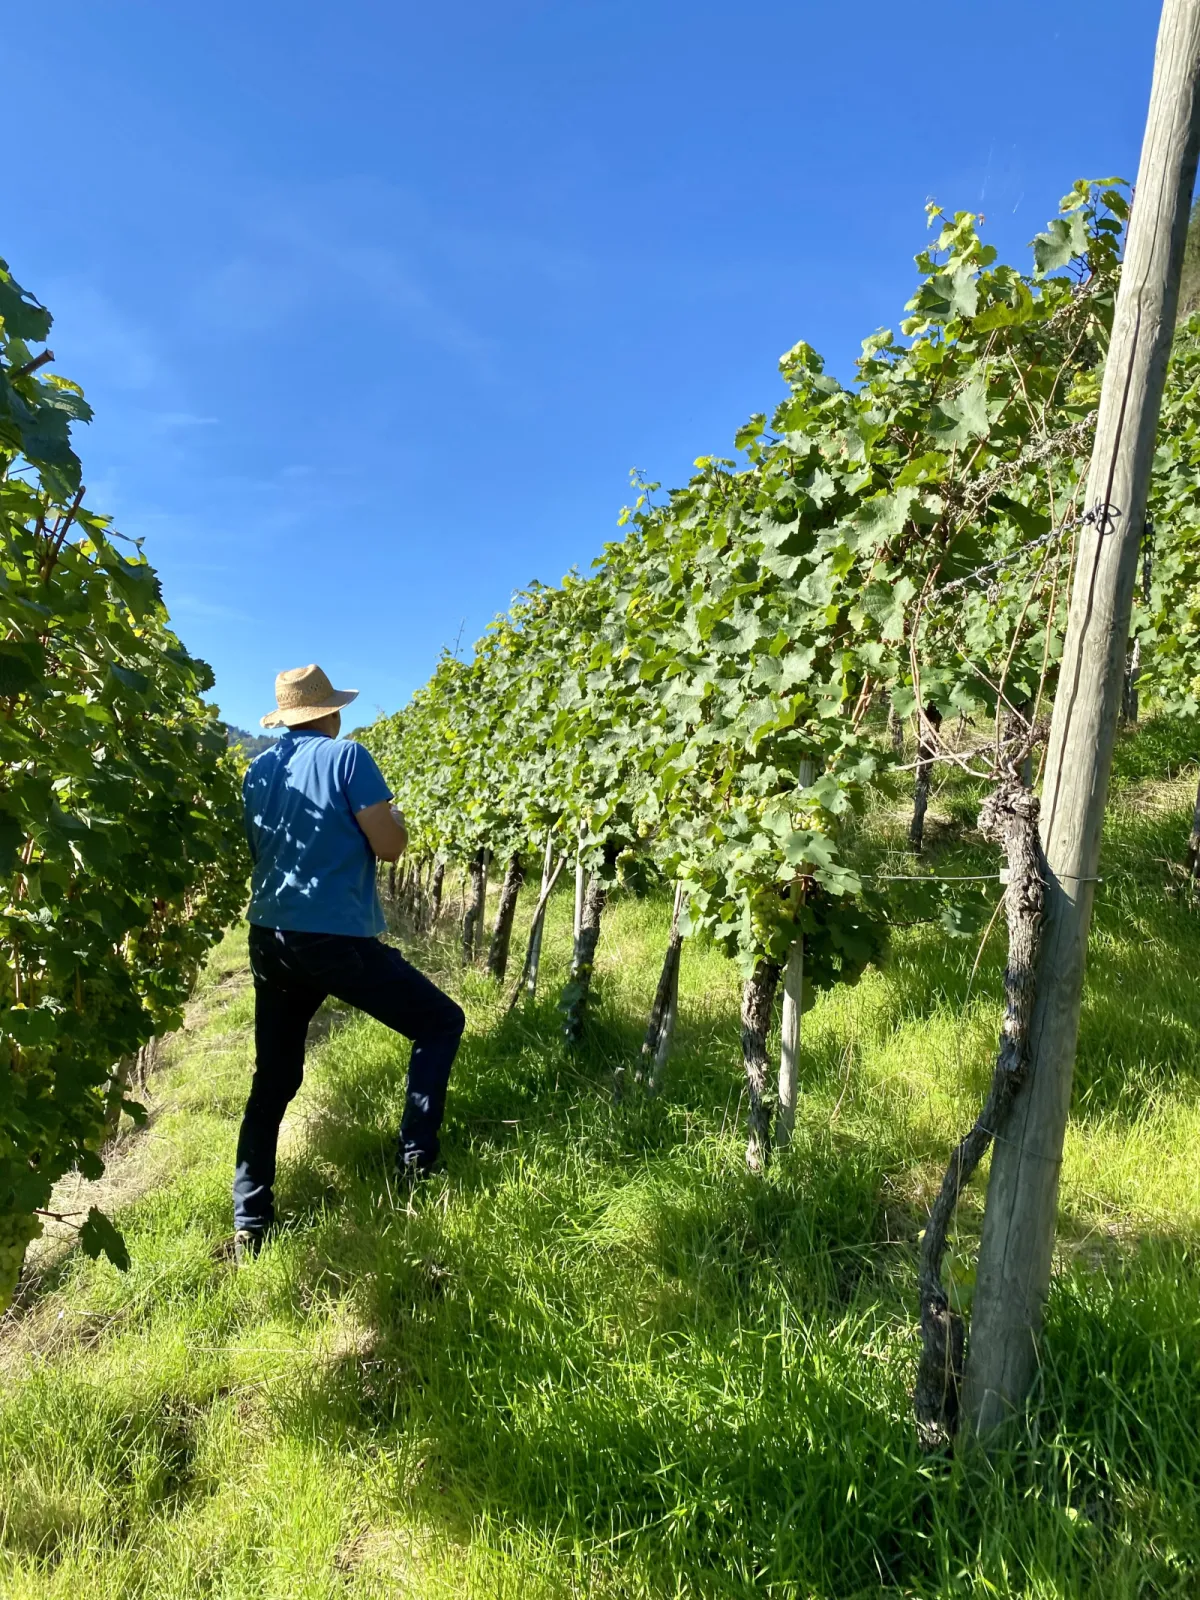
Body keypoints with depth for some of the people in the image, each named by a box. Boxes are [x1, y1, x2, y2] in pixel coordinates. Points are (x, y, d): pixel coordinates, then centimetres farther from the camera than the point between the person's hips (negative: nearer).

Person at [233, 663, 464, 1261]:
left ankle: (250, 1225, 17)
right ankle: (415, 1164, 8)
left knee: (272, 1081, 16)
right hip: (336, 938, -6)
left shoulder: (256, 770, 12)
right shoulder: (346, 755, -7)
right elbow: (389, 847, -9)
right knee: (441, 1022, 11)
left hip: (269, 938, 7)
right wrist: (395, 816, 10)